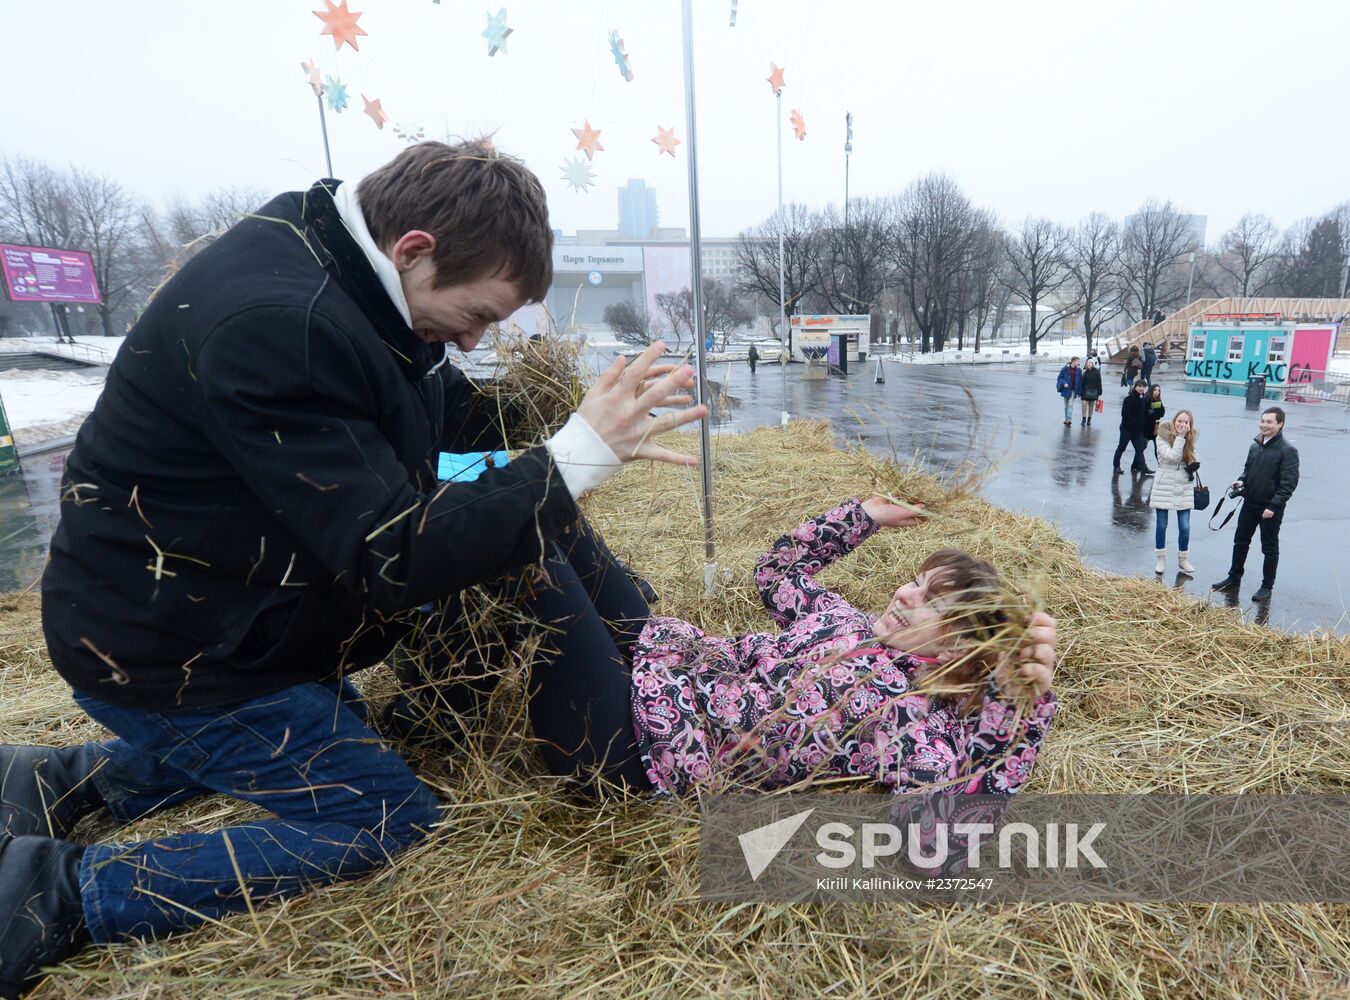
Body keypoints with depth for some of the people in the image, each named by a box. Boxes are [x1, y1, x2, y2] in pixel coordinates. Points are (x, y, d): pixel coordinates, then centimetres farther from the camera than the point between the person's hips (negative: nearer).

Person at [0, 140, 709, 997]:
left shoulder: (336, 260, -2)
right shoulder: (278, 323, -32)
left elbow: (446, 407, 8)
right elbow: (392, 555, -31)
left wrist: (594, 435, -5)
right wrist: (574, 459, -29)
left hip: (206, 611, 9)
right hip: (170, 653, -9)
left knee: (336, 731, 28)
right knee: (386, 819, -1)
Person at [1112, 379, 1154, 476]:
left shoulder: (1144, 400, 8)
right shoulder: (1129, 399, -11)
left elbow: (1146, 414, 10)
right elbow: (1125, 414, -16)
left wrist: (1144, 427, 1)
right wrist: (1134, 423, -19)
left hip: (1139, 429, 6)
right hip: (1127, 428, -6)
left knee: (1140, 449, 3)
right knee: (1121, 447, 5)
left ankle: (1143, 467, 1)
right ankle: (1116, 466, 15)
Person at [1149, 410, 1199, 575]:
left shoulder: (1190, 438, 5)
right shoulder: (1163, 438, -9)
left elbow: (1191, 461, 19)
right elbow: (1172, 456, -23)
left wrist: (1193, 467, -1)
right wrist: (1180, 437, -22)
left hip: (1184, 489, 4)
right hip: (1164, 488, -3)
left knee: (1185, 527, 2)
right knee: (1161, 525, 6)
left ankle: (1183, 560, 19)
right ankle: (1161, 560, 20)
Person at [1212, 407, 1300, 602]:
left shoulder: (1288, 450, -14)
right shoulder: (1255, 445, 5)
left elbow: (1289, 483, -17)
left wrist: (1273, 506, -22)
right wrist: (1241, 481, -2)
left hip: (1271, 509, -6)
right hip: (1250, 504, 6)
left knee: (1270, 548, 6)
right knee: (1240, 542, 14)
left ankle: (1267, 587, 18)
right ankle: (1234, 579, 28)